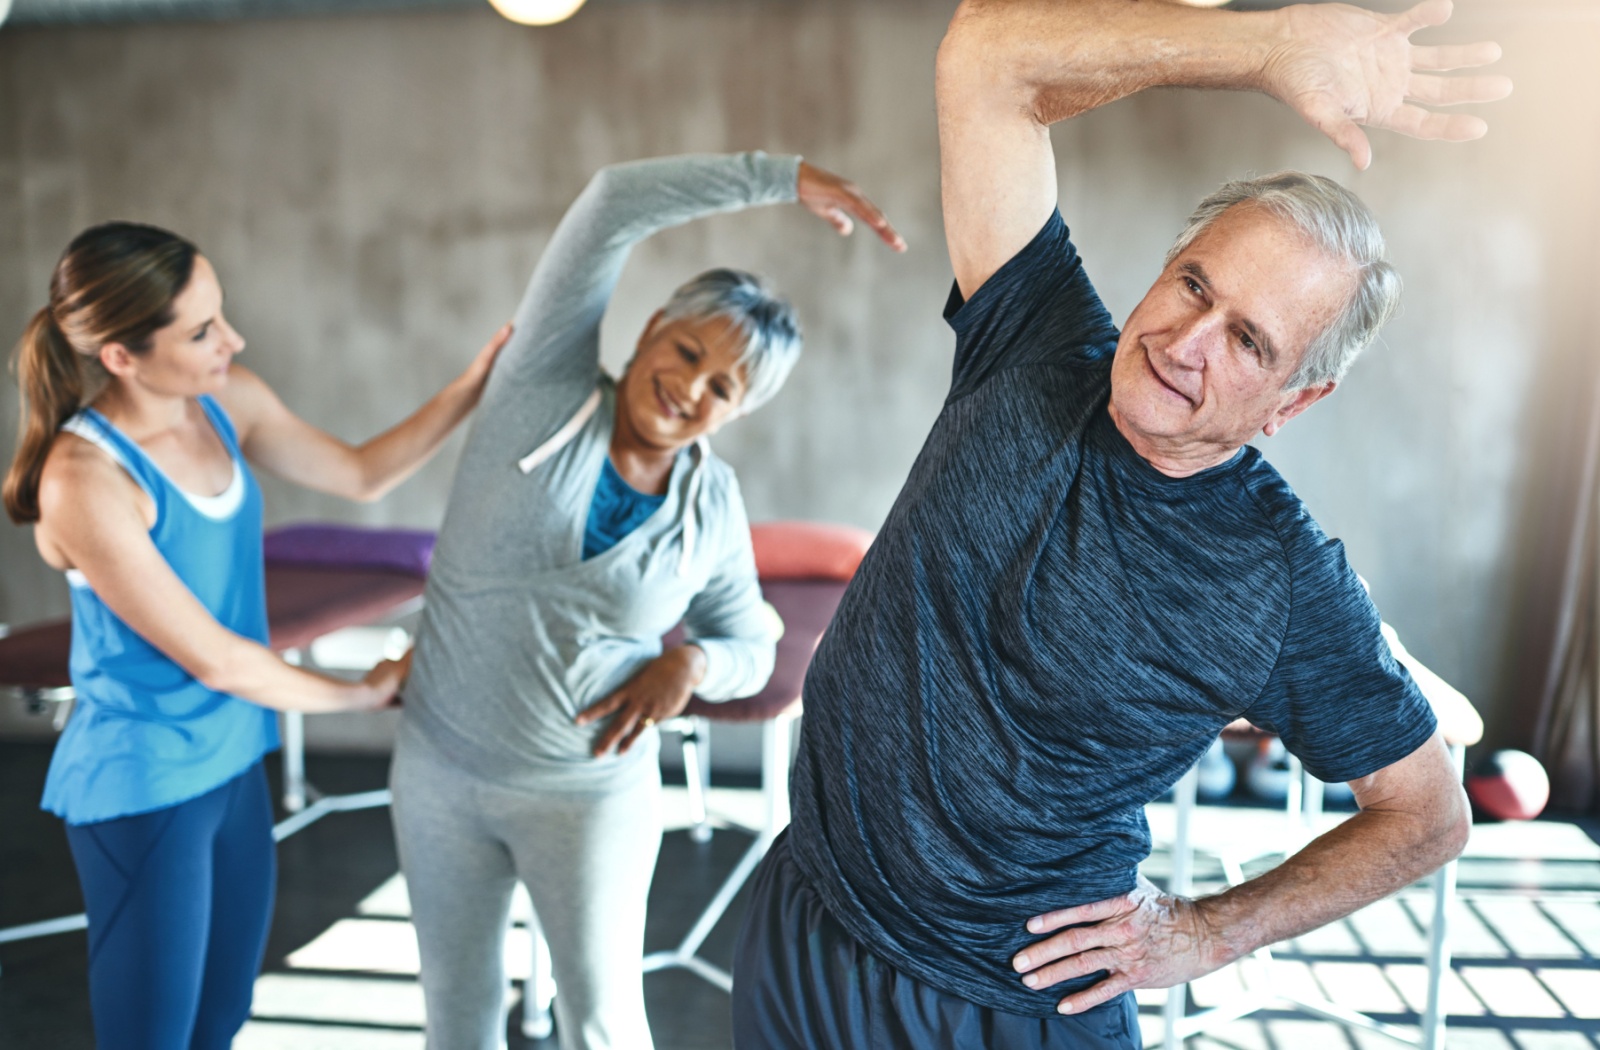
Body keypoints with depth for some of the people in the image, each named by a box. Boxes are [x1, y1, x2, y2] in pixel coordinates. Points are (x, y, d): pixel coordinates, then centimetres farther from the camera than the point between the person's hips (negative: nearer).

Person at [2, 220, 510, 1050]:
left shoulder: (224, 400, -6)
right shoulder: (86, 481, -27)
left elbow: (360, 475, 7)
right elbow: (214, 659, -21)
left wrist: (475, 386, -5)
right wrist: (360, 694, -7)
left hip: (232, 765, 7)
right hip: (143, 793, -7)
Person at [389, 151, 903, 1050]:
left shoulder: (714, 508, -10)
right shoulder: (545, 390, -13)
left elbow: (750, 652, 4)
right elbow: (614, 206, -21)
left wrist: (691, 664, -19)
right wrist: (787, 178, -24)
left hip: (592, 796, 0)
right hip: (440, 769, 1)